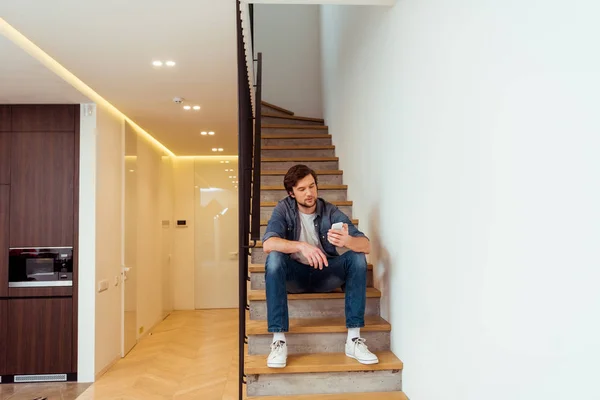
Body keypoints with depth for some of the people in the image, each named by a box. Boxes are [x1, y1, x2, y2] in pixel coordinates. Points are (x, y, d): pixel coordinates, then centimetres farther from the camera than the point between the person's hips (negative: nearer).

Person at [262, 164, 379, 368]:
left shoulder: (331, 211, -7)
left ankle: (353, 339, -23)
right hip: (294, 275, -1)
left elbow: (366, 245, -17)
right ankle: (279, 341, -30)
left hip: (324, 274, 2)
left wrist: (347, 240, -41)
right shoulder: (284, 209, -8)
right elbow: (268, 243, -25)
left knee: (357, 257, -23)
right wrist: (301, 246, -42)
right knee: (274, 258, -31)